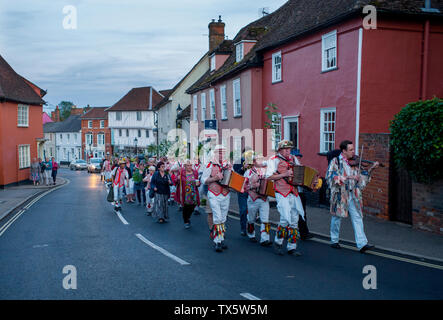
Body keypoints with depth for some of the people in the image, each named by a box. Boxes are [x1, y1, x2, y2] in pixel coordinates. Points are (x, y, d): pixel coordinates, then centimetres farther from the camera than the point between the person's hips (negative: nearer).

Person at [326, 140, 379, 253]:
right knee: (337, 217, 8)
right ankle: (334, 240, 25)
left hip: (353, 194, 4)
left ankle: (362, 244, -5)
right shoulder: (336, 161, -4)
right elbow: (330, 176, -18)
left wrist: (371, 169, 6)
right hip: (340, 194, -4)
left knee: (357, 218, -3)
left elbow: (361, 175, 19)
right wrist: (347, 177, -25)